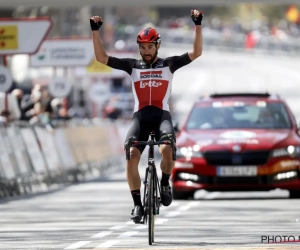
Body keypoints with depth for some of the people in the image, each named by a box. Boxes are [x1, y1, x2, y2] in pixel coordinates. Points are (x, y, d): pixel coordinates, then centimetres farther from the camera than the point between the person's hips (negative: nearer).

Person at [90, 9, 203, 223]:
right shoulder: (133, 66, 13)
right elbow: (101, 57, 10)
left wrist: (198, 25, -6)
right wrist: (95, 31, 0)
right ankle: (137, 203, -14)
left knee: (167, 150, -30)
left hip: (162, 114, -1)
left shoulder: (168, 64, 10)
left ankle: (165, 183, 1)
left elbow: (196, 53, 3)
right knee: (132, 155, -22)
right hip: (140, 115, 1)